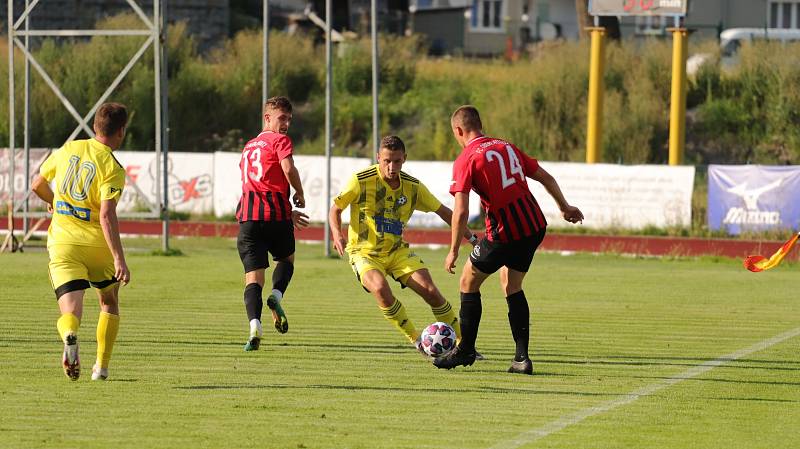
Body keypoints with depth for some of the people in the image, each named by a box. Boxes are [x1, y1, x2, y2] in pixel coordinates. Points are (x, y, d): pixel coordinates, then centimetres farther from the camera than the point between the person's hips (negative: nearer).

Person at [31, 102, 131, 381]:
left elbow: (38, 185, 16)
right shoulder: (112, 167, -11)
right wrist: (119, 259, -22)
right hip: (98, 246, -2)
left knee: (70, 312, -6)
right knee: (109, 304, 24)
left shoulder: (68, 149, 4)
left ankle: (69, 337, -41)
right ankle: (101, 367, 22)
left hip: (62, 244, 2)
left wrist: (53, 201, 38)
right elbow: (107, 214, -21)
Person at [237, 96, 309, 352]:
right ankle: (276, 295, -4)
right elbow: (288, 169, -17)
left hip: (248, 215, 4)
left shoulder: (248, 147, 25)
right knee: (286, 259, 24)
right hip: (276, 214, -4)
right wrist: (300, 194, 1)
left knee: (253, 277, -3)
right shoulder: (280, 141, 2)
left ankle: (254, 324, -24)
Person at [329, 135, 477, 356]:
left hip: (397, 251, 3)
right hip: (364, 252, -3)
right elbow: (336, 208, -3)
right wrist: (337, 234, -22)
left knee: (431, 291, -13)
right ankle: (417, 341, -19)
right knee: (380, 288, -33)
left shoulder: (412, 186, -4)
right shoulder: (361, 181, -15)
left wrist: (470, 237, 2)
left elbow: (443, 211, 7)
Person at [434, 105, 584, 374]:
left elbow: (461, 212, -16)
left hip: (504, 232, -7)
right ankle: (522, 358, 12)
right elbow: (546, 178, 18)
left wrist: (453, 251, -9)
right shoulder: (507, 147, 13)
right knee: (511, 286, 20)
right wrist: (565, 208, 33)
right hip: (535, 226, 7)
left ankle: (465, 351, 21)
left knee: (468, 282, 13)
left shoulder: (466, 160, -8)